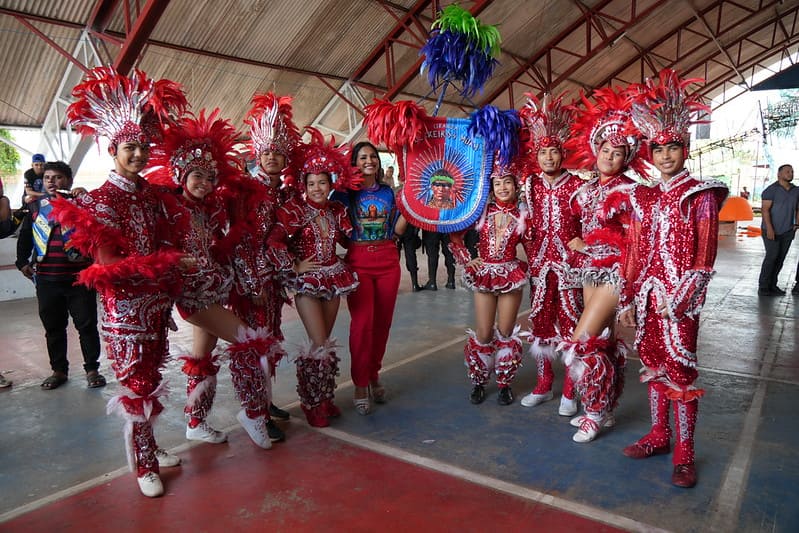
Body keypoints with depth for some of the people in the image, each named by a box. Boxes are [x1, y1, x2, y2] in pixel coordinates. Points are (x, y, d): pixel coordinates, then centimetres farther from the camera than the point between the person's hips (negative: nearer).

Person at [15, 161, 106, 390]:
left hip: (79, 277, -3)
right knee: (53, 327, 11)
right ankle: (59, 370, 23)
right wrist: (22, 262, 13)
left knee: (87, 324, 2)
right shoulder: (36, 206, 10)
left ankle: (92, 369, 13)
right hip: (46, 279, 3)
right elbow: (25, 235, 19)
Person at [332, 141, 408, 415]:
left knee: (383, 321, 6)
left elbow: (397, 229, 9)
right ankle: (360, 385, 3)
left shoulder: (387, 192, 12)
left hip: (387, 260, 4)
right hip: (358, 261, -3)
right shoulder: (345, 192, 2)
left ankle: (374, 375, 23)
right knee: (362, 322, -9)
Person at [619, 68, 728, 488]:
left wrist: (679, 298, -15)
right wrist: (627, 300, 6)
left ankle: (684, 454, 11)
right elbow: (633, 251, 9)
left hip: (680, 296, -5)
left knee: (681, 370, 0)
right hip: (645, 294, 5)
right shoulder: (641, 197, 10)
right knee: (653, 366, 13)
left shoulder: (700, 195, -3)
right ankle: (658, 435, 28)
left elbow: (705, 254, -8)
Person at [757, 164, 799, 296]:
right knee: (772, 256, -10)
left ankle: (772, 285, 13)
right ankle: (763, 287, -5)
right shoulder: (771, 190, -8)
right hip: (772, 230, -6)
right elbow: (765, 209, -14)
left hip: (787, 231, 6)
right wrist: (769, 228, -21)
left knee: (780, 258, 5)